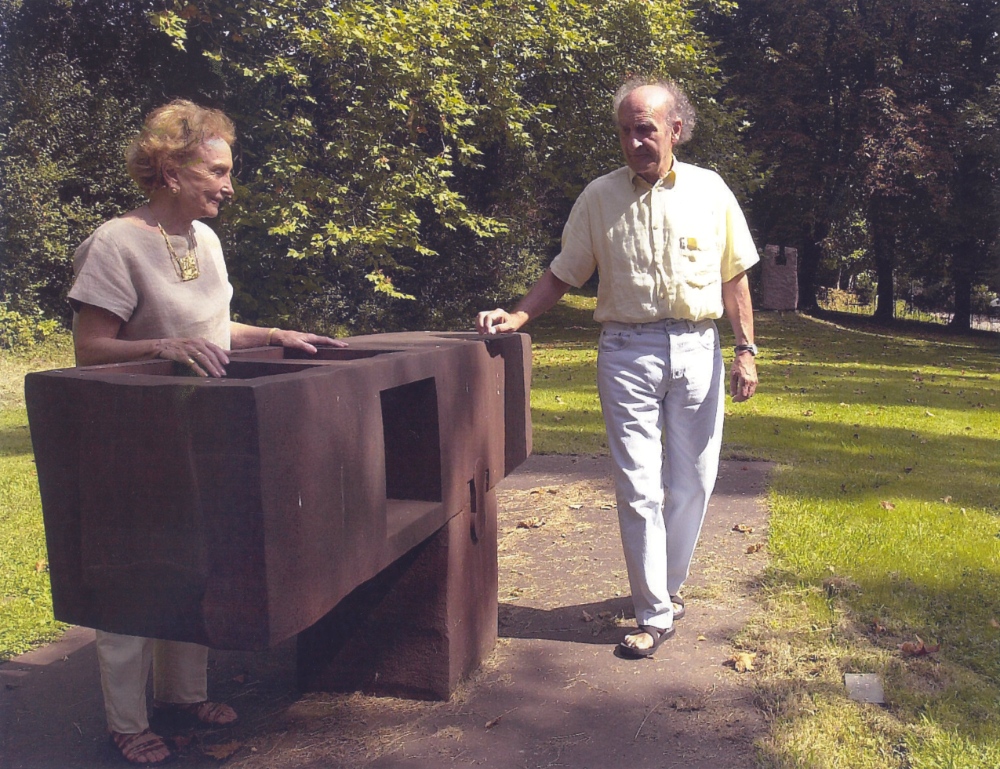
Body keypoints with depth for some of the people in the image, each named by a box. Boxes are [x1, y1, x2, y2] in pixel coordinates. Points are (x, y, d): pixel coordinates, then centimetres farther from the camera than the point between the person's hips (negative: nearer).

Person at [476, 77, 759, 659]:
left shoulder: (709, 190, 5)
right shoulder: (600, 197, 3)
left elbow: (734, 278, 8)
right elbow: (563, 274, 6)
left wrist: (746, 351, 2)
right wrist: (515, 317, -9)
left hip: (698, 349, 2)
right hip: (628, 350, -1)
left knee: (692, 482, 8)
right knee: (638, 487, -2)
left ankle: (669, 585, 30)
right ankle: (655, 614, 9)